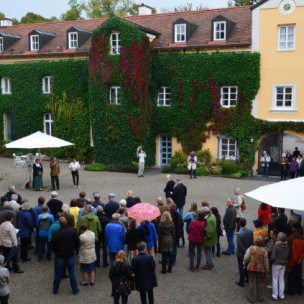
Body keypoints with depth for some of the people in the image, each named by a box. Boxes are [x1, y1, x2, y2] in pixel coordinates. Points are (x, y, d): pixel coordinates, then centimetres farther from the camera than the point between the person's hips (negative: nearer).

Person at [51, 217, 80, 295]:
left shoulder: (56, 233, -16)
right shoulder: (72, 231, -11)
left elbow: (52, 246, -8)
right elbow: (77, 242, -3)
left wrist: (55, 252, 10)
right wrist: (75, 250, 12)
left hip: (59, 256, -1)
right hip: (71, 255, 1)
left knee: (58, 273, 11)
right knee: (72, 272, 10)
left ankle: (55, 290, 23)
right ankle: (75, 289, 16)